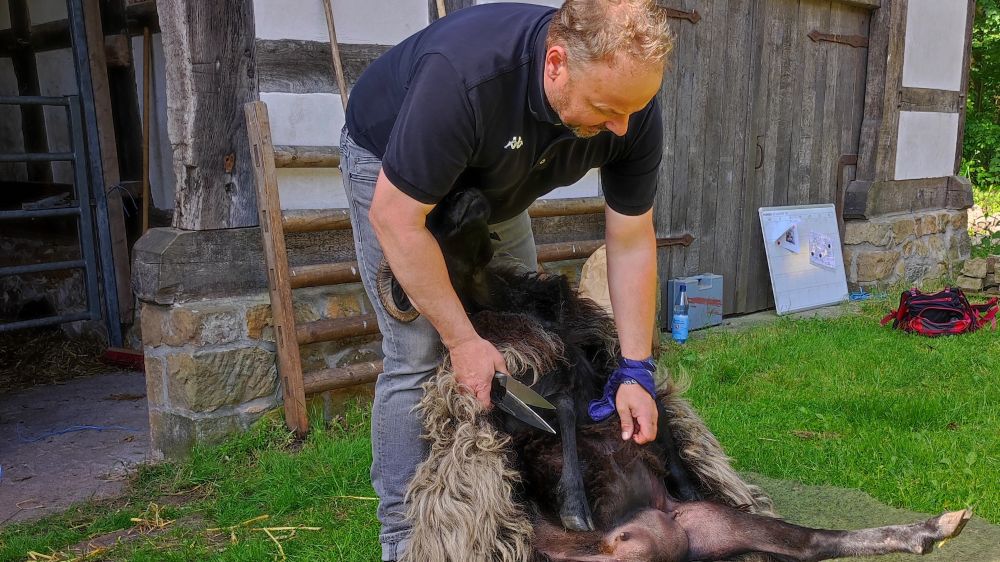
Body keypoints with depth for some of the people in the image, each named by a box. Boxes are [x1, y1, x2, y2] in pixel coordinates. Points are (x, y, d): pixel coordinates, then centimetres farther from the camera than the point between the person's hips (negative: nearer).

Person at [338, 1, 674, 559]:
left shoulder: (631, 102, -25)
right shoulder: (462, 74, -42)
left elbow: (632, 242, -15)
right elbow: (397, 219, -33)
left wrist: (636, 371, -17)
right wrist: (464, 341, -29)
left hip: (496, 184, 5)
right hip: (391, 163, -5)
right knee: (419, 356, -12)